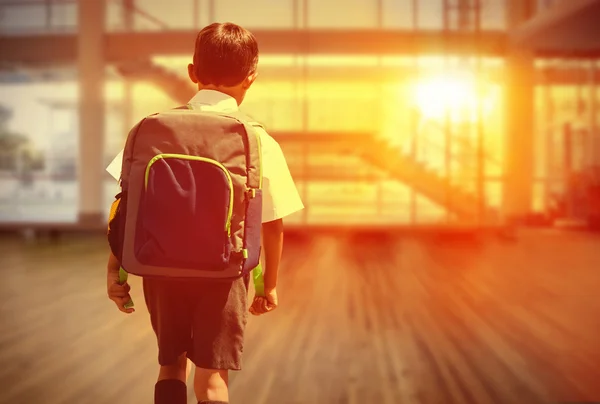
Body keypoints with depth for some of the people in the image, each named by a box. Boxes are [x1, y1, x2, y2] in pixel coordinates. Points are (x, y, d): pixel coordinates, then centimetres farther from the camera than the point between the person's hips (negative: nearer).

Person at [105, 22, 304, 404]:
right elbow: (274, 224, -3)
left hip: (162, 267, 2)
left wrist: (115, 269, 5)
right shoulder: (259, 143, -6)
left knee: (171, 364, 21)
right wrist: (270, 284, 10)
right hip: (223, 272, -2)